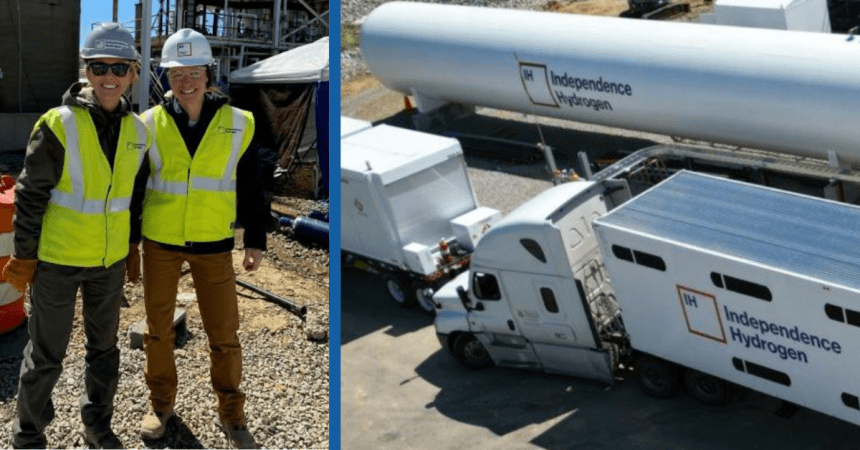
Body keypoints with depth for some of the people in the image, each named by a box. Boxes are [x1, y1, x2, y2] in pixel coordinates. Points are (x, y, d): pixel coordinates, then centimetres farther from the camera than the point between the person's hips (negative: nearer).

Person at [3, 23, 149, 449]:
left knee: (104, 346, 18)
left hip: (110, 260, 5)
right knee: (46, 354, 7)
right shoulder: (59, 124, -15)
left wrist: (132, 244, 14)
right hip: (57, 258, -5)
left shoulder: (137, 129, 0)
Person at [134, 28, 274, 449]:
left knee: (224, 333, 4)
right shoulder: (151, 124, -3)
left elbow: (252, 188, 4)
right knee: (158, 329, 13)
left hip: (213, 244, -1)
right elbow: (131, 185, 5)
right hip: (159, 242, 1)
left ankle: (230, 414, 22)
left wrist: (255, 240, 4)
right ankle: (161, 403, 33)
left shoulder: (237, 124, -4)